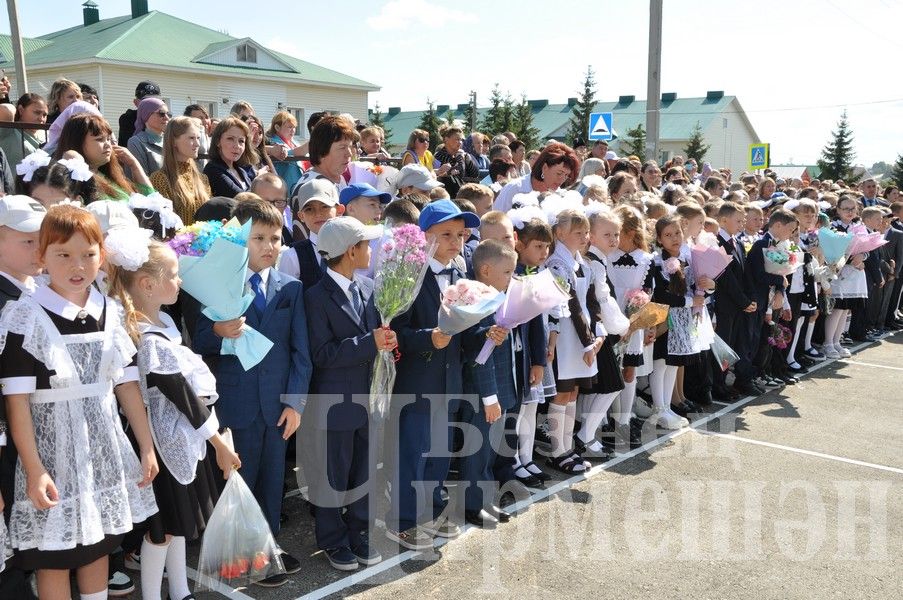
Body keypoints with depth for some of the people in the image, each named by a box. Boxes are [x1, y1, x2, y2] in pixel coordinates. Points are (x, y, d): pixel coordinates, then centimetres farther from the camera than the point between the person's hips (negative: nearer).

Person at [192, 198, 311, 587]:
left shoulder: (291, 289, 4)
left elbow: (301, 349, 2)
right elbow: (199, 344, -3)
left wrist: (295, 400, -3)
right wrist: (219, 332, -25)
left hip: (278, 401, 3)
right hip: (237, 401, -3)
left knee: (272, 478, 14)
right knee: (240, 480, 8)